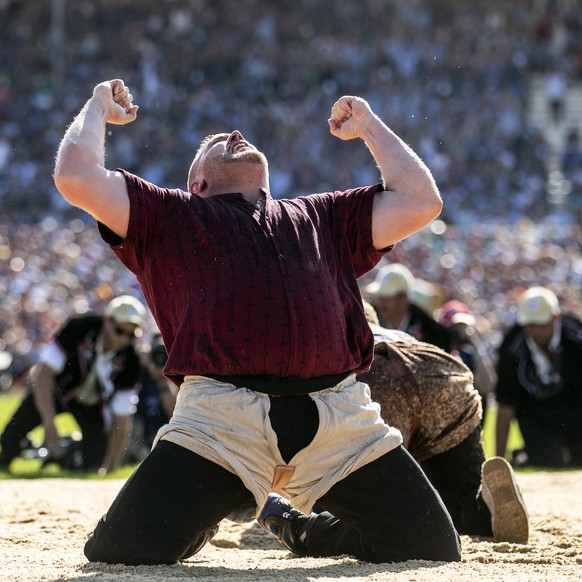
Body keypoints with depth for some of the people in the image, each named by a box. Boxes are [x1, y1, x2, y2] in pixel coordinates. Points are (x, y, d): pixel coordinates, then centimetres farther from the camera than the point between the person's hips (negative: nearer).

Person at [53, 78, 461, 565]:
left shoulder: (323, 216, 32)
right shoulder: (171, 215, 23)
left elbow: (421, 202, 26)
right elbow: (77, 178, 12)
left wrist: (369, 127, 37)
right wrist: (98, 107, 29)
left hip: (341, 418, 2)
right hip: (221, 413, -2)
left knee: (435, 551, -6)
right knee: (120, 554, -16)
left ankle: (322, 531, 24)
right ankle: (205, 521, 19)